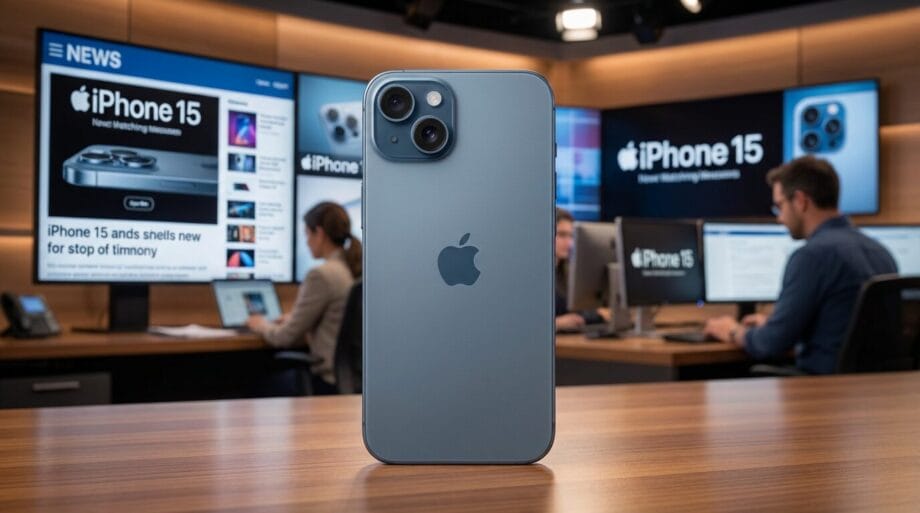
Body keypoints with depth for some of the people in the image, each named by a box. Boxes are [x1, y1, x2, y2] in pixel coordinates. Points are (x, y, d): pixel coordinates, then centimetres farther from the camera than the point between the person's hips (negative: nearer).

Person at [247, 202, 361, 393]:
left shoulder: (322, 275, -17)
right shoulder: (357, 270, 7)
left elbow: (286, 337, -9)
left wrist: (262, 325, 10)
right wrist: (295, 320, 28)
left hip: (332, 383, -8)